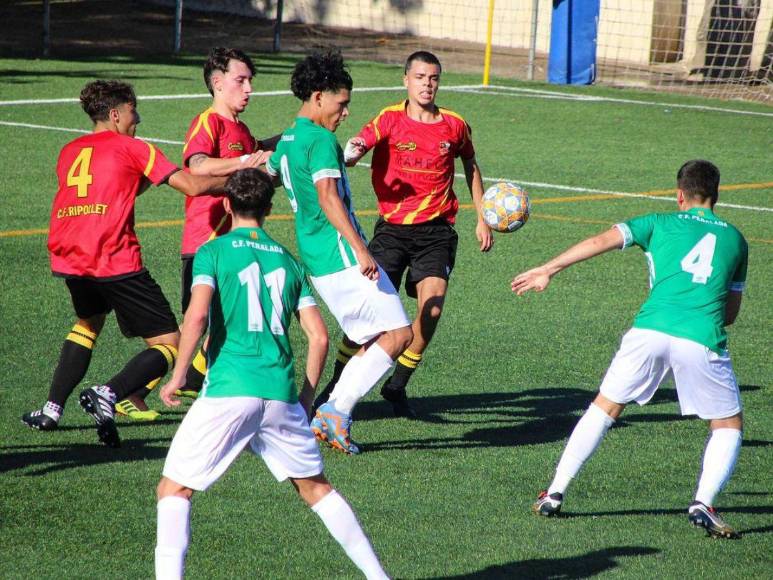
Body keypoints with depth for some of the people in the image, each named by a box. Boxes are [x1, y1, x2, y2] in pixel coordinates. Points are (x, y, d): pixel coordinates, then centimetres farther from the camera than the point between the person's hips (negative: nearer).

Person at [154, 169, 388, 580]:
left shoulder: (213, 252, 3)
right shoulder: (287, 260, 16)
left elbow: (197, 315, -14)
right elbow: (319, 336, 11)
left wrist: (178, 376, -5)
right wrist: (306, 397, 20)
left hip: (228, 391, -4)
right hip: (281, 392, 4)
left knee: (174, 488, 5)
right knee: (314, 487, 20)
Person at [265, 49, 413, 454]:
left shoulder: (286, 141, 15)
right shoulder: (321, 139, -12)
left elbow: (265, 174, 34)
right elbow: (328, 197, -23)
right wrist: (360, 249, -27)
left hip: (316, 261, 10)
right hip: (341, 255, -10)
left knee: (373, 342, 12)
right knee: (398, 333, -8)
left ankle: (329, 420, 4)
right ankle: (337, 410, -14)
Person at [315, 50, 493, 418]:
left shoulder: (454, 126, 5)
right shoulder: (390, 119, -3)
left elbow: (470, 166, 22)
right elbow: (354, 152, -16)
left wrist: (482, 218, 21)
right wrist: (350, 154, -40)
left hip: (436, 229, 2)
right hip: (392, 227, -2)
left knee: (432, 307, -15)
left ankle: (397, 386, 2)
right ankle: (338, 383, 9)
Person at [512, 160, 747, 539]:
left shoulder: (660, 223, 18)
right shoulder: (735, 238, 22)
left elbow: (601, 241, 4)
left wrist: (548, 270, 6)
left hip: (649, 330, 0)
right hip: (702, 340, 0)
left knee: (604, 407, 19)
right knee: (728, 424, 17)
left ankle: (555, 494, 17)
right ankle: (703, 503, -4)